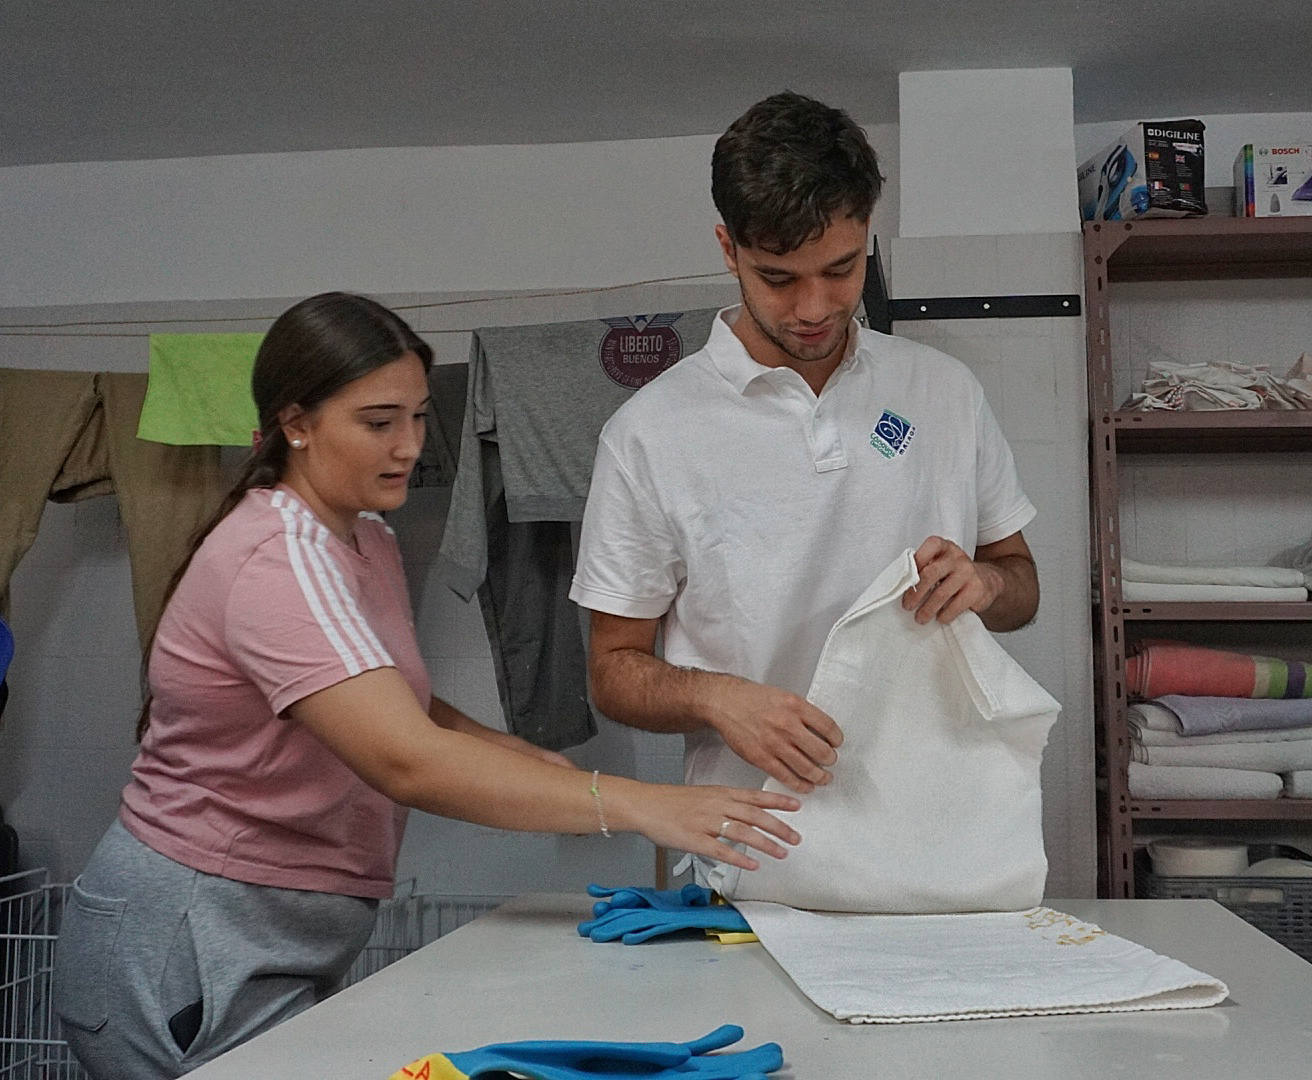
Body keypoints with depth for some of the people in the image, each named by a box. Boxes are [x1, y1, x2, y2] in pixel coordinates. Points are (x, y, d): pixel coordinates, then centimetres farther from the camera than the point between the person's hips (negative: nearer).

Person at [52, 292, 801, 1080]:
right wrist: (641, 807, -38)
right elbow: (408, 764, -34)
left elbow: (399, 708, 15)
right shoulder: (280, 561, -24)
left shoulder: (370, 540, 7)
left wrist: (526, 758, -3)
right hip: (186, 950, -8)